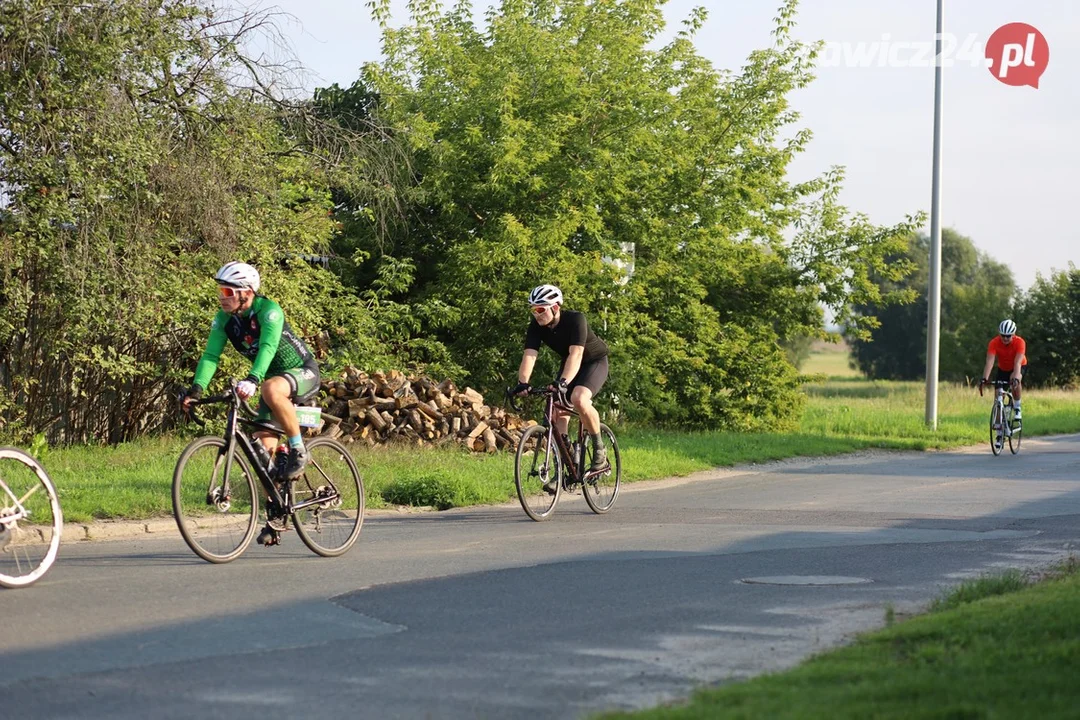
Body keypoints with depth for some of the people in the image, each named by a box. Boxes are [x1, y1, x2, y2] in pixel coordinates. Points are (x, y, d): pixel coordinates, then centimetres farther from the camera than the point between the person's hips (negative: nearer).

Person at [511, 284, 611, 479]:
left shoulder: (575, 320, -31)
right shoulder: (536, 326, -16)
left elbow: (576, 354, -43)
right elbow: (529, 355, -26)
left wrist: (563, 381, -57)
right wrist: (522, 383, -43)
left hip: (595, 362, -6)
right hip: (568, 364, 6)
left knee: (579, 399, -32)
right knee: (558, 411, -7)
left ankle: (600, 450, -16)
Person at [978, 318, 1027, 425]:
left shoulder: (1019, 342, -32)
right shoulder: (994, 343, -28)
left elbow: (1017, 363, -42)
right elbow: (989, 362, -37)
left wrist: (1016, 378, -58)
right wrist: (984, 379, -51)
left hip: (1020, 367, -3)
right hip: (1003, 369, 3)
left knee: (1015, 381, -35)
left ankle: (1017, 408, -17)